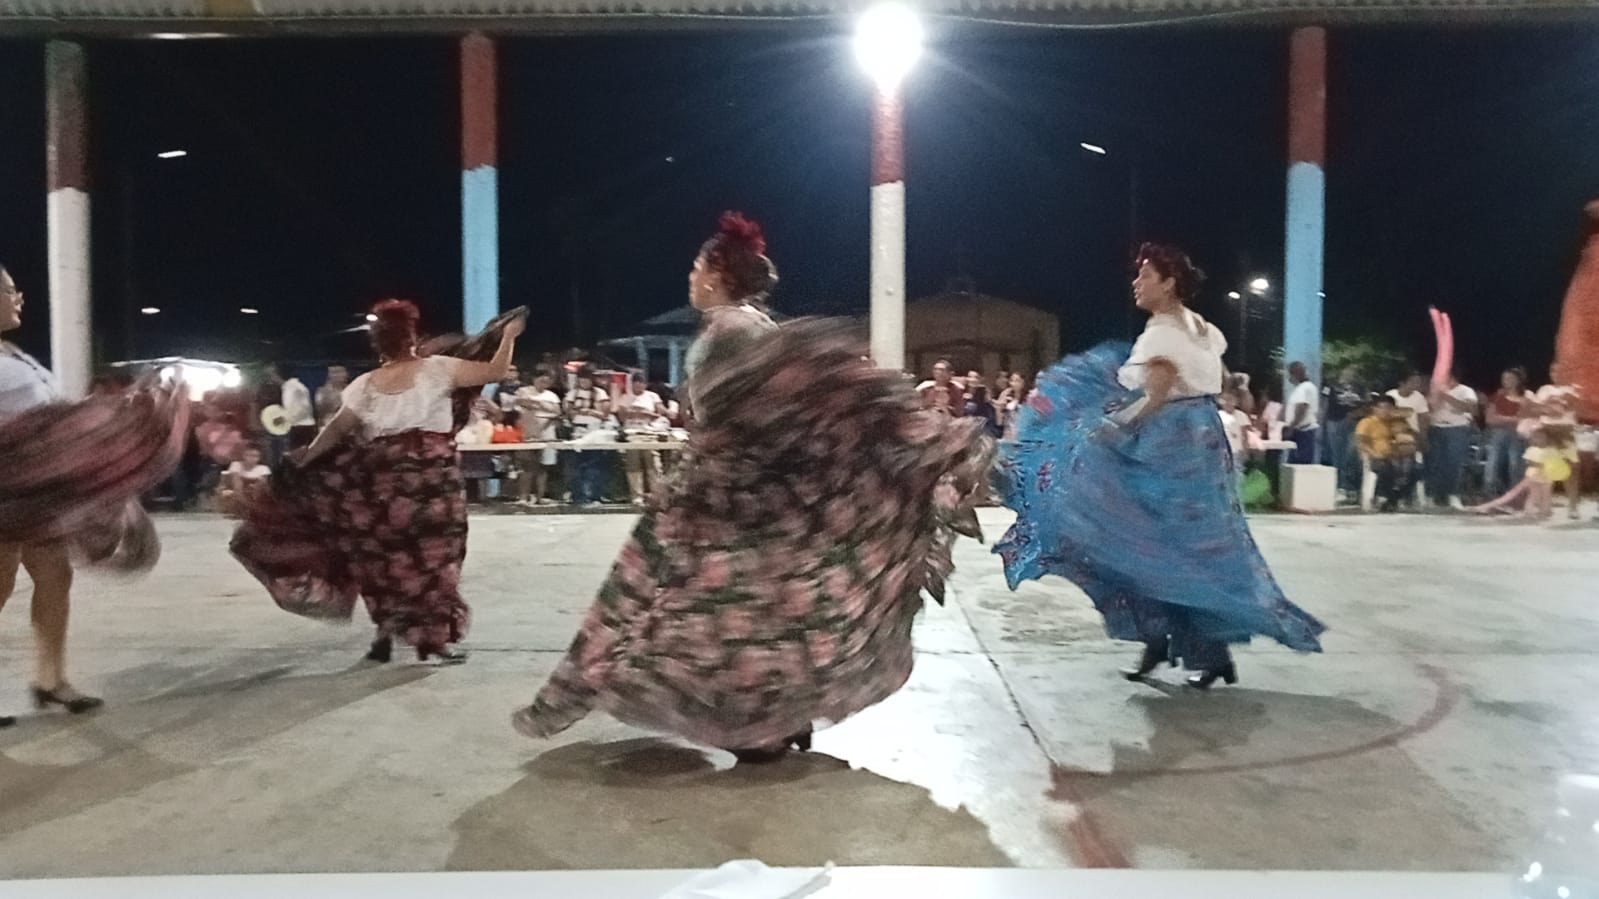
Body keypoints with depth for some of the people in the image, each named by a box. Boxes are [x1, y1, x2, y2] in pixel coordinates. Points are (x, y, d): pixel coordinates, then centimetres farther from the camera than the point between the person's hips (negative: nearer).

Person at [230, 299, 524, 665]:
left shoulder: (365, 384, 3)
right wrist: (509, 335, 10)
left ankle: (386, 634, 18)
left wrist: (303, 459, 20)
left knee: (384, 553, 13)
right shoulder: (436, 368, -5)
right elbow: (494, 372, -5)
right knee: (429, 554, 2)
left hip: (384, 477, 3)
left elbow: (337, 430, 7)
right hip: (432, 476, -3)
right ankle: (435, 638, 3)